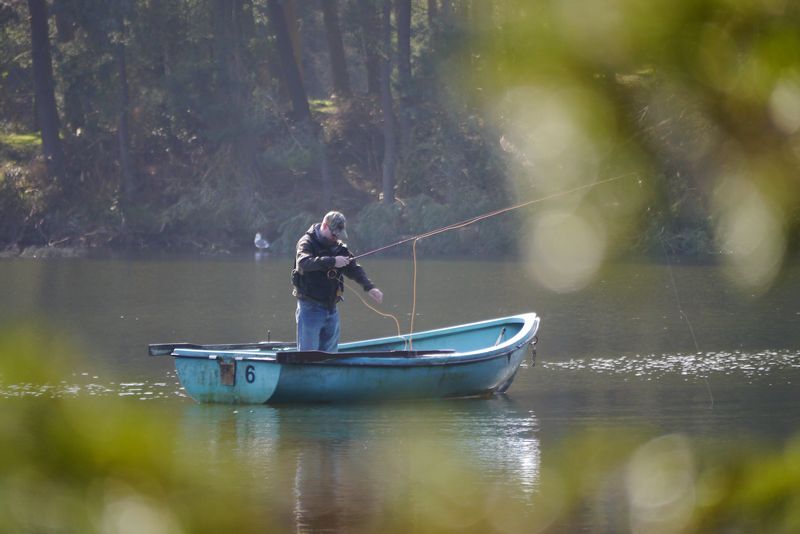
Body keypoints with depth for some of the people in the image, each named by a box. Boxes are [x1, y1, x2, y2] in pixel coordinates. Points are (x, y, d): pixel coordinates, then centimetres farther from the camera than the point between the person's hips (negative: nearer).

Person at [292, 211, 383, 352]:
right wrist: (332, 262, -37)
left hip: (331, 308, 7)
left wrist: (369, 287, -15)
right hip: (310, 307, -7)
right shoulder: (307, 242, -9)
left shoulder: (339, 247, 11)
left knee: (330, 352, 10)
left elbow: (354, 269, 2)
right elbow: (304, 262, -29)